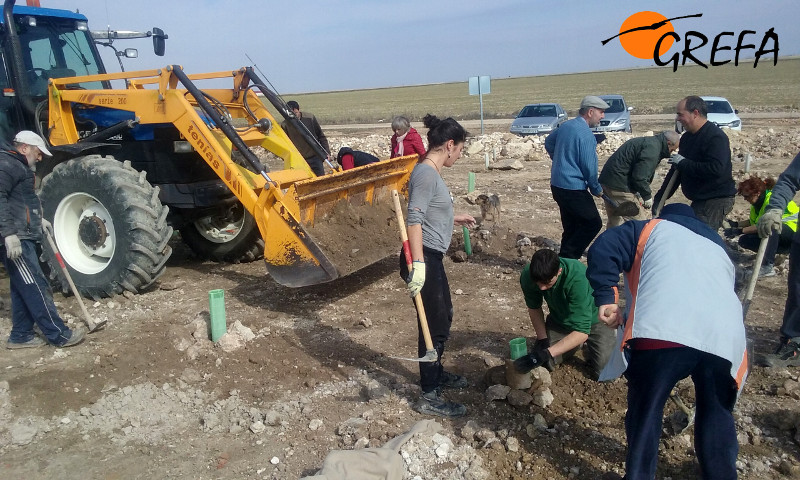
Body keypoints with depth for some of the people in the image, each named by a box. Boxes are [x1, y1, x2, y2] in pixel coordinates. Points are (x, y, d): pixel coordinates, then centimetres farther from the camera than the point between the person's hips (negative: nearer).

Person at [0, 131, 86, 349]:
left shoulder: (18, 167, 23)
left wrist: (37, 219, 26)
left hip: (21, 237, 11)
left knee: (23, 289, 13)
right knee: (36, 288, -9)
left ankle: (20, 335, 19)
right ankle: (59, 335, -6)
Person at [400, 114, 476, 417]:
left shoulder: (431, 172, 12)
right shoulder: (426, 173, -18)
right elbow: (414, 220, -26)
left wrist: (454, 219, 37)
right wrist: (417, 264, -32)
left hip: (432, 258, 10)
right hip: (423, 259, -10)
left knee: (444, 316, 24)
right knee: (436, 327, -1)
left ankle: (436, 373, 42)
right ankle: (429, 397, 11)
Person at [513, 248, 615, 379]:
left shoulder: (577, 279, -41)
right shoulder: (528, 276, -27)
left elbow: (581, 332, -42)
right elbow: (534, 308, -5)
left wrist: (545, 354, -47)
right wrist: (542, 339, -15)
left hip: (592, 318, -4)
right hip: (560, 319, 4)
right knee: (542, 364, -7)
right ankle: (575, 344, 21)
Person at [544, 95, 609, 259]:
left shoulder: (565, 125, 9)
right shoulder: (585, 134, -17)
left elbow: (548, 142, 26)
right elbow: (589, 166, -15)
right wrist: (597, 189, -1)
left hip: (557, 184, 9)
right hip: (573, 188, -9)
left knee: (571, 227, 15)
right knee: (593, 223, -1)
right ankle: (567, 257, -4)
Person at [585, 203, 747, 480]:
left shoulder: (652, 229, 26)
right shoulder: (717, 247, 40)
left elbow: (603, 249, 9)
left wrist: (606, 299, 8)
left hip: (663, 331, -4)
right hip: (725, 337, 5)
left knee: (645, 410, 13)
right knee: (716, 414, 26)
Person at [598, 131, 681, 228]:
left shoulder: (647, 142, 18)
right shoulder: (652, 148, -15)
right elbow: (639, 177, -21)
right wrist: (647, 196, -7)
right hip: (620, 187, -11)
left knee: (614, 222, 18)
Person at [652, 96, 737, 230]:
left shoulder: (716, 137, -17)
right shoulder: (687, 137, 11)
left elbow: (715, 169, -31)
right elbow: (676, 170, 16)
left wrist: (683, 163, -20)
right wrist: (659, 198, 12)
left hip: (717, 200, -9)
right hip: (699, 199, 9)